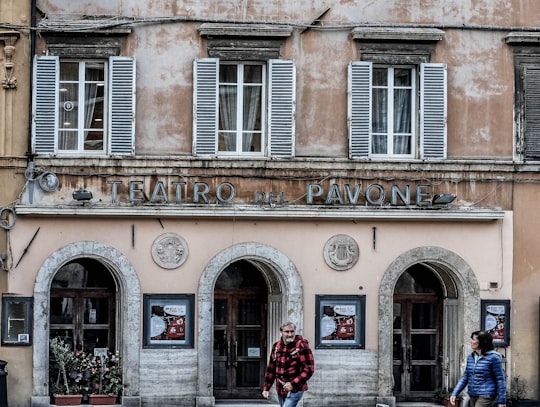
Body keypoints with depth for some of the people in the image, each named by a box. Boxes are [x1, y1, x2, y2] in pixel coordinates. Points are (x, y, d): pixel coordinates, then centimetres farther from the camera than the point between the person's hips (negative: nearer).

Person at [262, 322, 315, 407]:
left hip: (294, 390, -7)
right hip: (280, 390, 7)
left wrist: (293, 384, -21)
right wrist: (266, 388, 9)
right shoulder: (276, 346, 7)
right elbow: (271, 369, 14)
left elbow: (309, 370, -15)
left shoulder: (302, 346, -12)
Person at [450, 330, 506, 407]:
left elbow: (500, 380, -10)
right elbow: (465, 378, 13)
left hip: (486, 397, -7)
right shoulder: (471, 357, 9)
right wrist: (454, 394, 2)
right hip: (473, 397, 7)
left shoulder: (493, 357, -11)